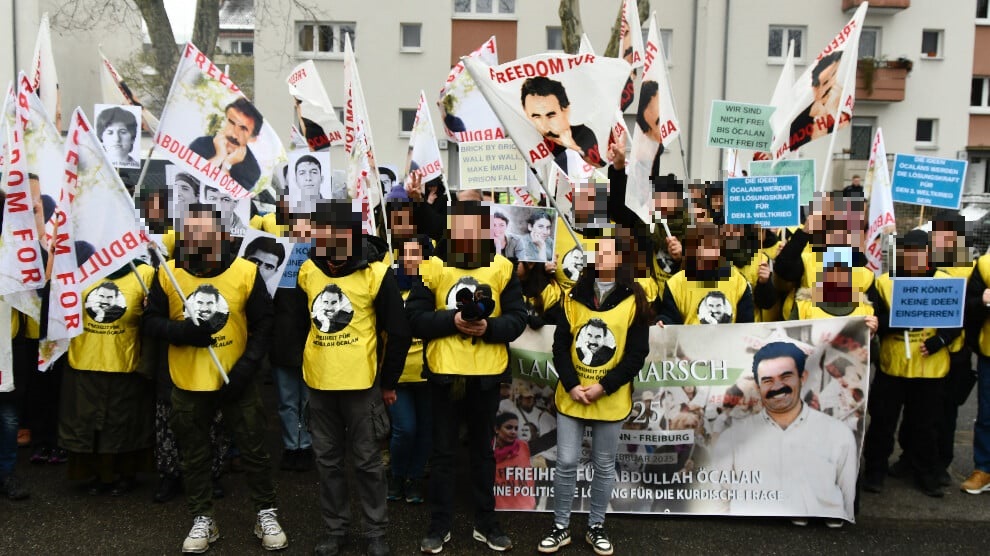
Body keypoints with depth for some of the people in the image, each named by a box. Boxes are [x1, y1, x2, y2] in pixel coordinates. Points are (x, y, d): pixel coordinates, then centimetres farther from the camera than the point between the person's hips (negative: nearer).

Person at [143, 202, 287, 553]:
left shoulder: (246, 272, -8)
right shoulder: (168, 273, -5)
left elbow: (263, 325, -3)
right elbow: (151, 321, 2)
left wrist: (246, 368, -12)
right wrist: (182, 332, -18)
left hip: (236, 380, -1)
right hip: (187, 383, 1)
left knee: (253, 450, 9)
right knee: (194, 455, 14)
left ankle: (266, 515, 25)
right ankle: (202, 520, 30)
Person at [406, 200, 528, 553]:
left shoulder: (502, 268, 1)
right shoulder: (433, 267, -2)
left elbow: (518, 318, -1)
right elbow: (415, 318, -7)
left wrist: (489, 327, -19)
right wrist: (452, 321, -21)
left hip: (486, 373, 1)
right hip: (444, 372, -1)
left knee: (483, 449, 14)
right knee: (443, 451, 9)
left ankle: (485, 522, 28)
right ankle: (440, 524, 23)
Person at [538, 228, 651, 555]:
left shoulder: (634, 300, -4)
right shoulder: (575, 296, 4)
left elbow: (637, 353, -7)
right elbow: (560, 345, 1)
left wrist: (604, 386, -15)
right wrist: (571, 385, -12)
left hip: (611, 399, -1)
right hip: (571, 396, 2)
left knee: (604, 466, 11)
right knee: (566, 462, 5)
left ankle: (596, 528, 28)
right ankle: (561, 527, 21)